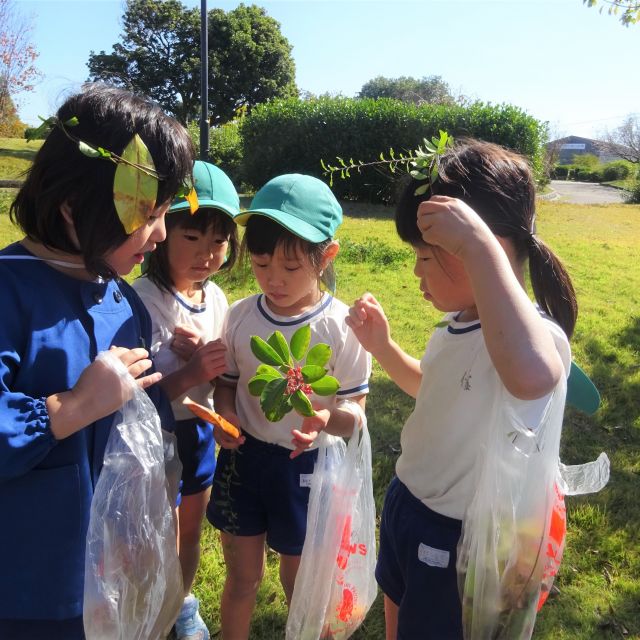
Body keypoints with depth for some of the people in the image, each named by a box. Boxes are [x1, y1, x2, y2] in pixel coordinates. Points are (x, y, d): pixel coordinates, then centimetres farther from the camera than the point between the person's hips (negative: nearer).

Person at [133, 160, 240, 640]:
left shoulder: (216, 297, -4)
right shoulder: (142, 300, -23)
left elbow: (219, 375, 4)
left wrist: (207, 355, -16)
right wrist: (192, 372, -32)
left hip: (201, 432, 6)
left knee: (191, 533, 26)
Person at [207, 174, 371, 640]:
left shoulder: (342, 327, -18)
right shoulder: (241, 316, -7)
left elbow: (356, 414, -12)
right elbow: (228, 383, 7)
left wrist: (328, 417, -35)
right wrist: (224, 413, -15)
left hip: (304, 466, -3)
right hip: (242, 458, 3)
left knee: (299, 584, 18)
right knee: (243, 578, 20)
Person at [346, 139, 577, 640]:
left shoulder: (537, 334, -32)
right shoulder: (459, 324, -4)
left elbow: (531, 377, -58)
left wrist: (478, 244, -52)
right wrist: (382, 346, 0)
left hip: (455, 539, -8)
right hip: (406, 504, 8)